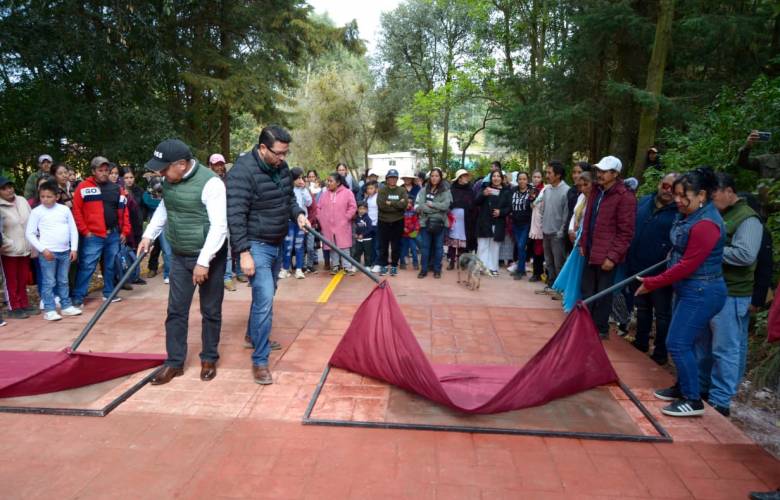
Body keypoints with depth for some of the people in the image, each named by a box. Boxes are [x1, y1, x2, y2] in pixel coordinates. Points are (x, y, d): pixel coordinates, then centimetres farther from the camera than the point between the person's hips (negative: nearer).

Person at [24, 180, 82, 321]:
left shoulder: (64, 209, 6)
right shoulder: (37, 212, -2)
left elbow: (73, 229, 9)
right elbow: (29, 233, -4)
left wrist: (74, 248, 2)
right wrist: (43, 249, -12)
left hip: (65, 251, 3)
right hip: (47, 252, -3)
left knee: (63, 281, 14)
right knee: (49, 282, -2)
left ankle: (66, 306, 22)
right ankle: (49, 310, 4)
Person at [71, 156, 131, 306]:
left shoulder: (116, 188, 10)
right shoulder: (84, 187, -2)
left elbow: (124, 210, 12)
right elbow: (76, 210, -4)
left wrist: (125, 231, 7)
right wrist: (85, 231, -7)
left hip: (114, 234, 4)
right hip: (93, 236, -4)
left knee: (111, 266, 13)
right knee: (87, 267, -4)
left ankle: (108, 293, 25)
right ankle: (78, 296, 3)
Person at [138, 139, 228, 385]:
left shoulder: (210, 182, -22)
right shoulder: (170, 180, 1)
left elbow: (219, 226, -24)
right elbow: (163, 208, 22)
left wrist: (204, 261, -24)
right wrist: (149, 235, 17)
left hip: (209, 257, -6)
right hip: (179, 256, 6)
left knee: (210, 311, 8)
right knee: (176, 310, 8)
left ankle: (209, 359, 24)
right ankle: (174, 362, 20)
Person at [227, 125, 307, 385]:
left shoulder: (281, 166, 3)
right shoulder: (243, 170, -21)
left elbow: (289, 196, 19)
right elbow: (235, 215, -23)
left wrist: (297, 214, 0)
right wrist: (243, 252, -25)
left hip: (277, 243, 8)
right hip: (256, 245, -8)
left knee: (266, 294, 22)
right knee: (264, 300, -13)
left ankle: (253, 334, 45)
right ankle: (259, 361, -2)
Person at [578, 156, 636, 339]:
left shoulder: (625, 197, -14)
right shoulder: (596, 192, 10)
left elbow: (626, 232, -15)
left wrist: (613, 256, -17)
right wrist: (583, 243, 13)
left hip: (606, 256, -7)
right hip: (591, 252, 7)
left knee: (603, 295, 6)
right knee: (587, 292, 16)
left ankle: (600, 329, 20)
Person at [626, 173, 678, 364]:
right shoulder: (643, 202, 6)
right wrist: (628, 259, 12)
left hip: (661, 273, -6)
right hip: (637, 268, 6)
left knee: (662, 313, 8)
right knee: (642, 308, 20)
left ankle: (661, 352, 20)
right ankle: (641, 342, 36)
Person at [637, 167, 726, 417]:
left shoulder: (705, 225, -23)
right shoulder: (690, 215, 6)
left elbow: (688, 266, -23)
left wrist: (652, 283, -19)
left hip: (701, 293, -10)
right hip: (688, 290, 10)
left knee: (678, 343, -6)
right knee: (683, 342, 17)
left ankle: (693, 400, 6)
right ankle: (683, 387, 31)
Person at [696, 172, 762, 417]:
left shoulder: (747, 219, -12)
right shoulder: (717, 215, 13)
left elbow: (746, 254, -25)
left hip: (730, 295, -8)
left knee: (725, 349, 0)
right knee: (703, 345, 17)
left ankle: (720, 401, 8)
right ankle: (700, 388, 30)